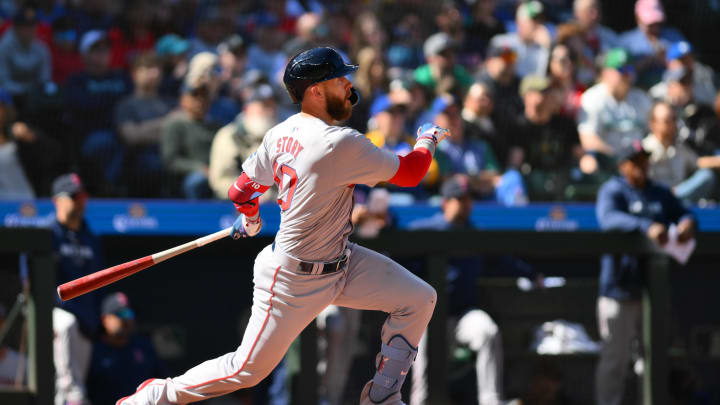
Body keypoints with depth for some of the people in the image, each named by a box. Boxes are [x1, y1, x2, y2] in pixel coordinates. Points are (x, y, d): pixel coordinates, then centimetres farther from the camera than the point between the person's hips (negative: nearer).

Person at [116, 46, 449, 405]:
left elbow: (242, 193, 9)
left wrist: (249, 220, 31)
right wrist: (427, 141, 5)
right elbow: (408, 173, -16)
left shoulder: (282, 133, -1)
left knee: (418, 300, 5)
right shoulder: (339, 143, -27)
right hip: (295, 278, -9)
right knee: (248, 369, 1)